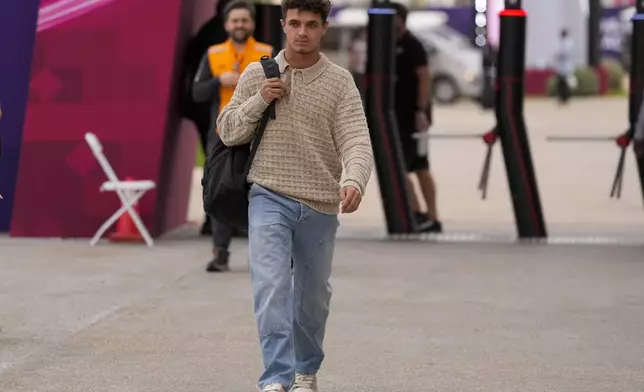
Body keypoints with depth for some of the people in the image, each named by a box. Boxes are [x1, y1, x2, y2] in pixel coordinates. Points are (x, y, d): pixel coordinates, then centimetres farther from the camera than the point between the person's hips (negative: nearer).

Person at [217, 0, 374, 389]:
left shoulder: (340, 81, -1)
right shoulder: (257, 74, 3)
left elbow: (356, 140, -10)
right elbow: (228, 132, 7)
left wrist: (354, 181, -31)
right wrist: (259, 101, -10)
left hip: (320, 205, 1)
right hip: (269, 197, -1)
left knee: (313, 293, 14)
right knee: (270, 285, -16)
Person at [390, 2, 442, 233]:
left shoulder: (412, 46, -10)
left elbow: (424, 78, -15)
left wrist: (421, 112, -21)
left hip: (412, 116, -9)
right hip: (398, 116, 9)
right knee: (420, 168, 8)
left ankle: (417, 215, -6)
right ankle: (432, 220, 11)